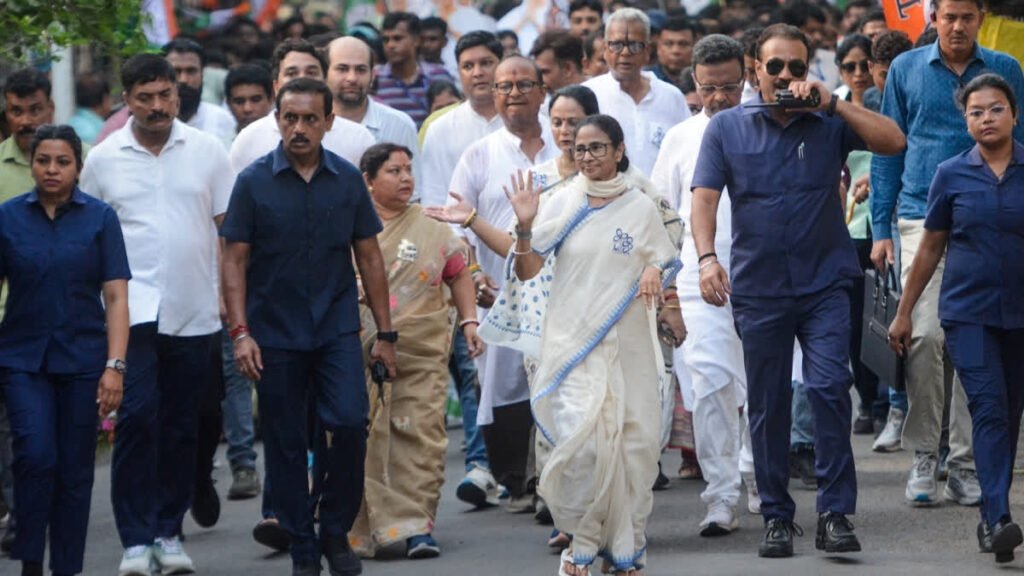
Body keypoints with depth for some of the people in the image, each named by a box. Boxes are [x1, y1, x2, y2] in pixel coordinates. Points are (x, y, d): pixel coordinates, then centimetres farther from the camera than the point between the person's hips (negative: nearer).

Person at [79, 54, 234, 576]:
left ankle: (169, 531, 19)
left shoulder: (206, 150, 5)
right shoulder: (104, 159, 3)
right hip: (133, 311, -2)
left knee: (182, 425, 8)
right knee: (137, 417, -12)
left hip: (194, 312, 2)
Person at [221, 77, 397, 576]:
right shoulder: (254, 182, -1)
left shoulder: (347, 179, 5)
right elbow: (235, 261, -1)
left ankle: (336, 531, 4)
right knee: (285, 443, 3)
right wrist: (240, 332, -10)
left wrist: (385, 333, 8)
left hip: (337, 329, 1)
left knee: (350, 423, -14)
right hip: (275, 334, -1)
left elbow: (369, 258, 10)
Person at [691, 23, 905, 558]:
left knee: (829, 388, -15)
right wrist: (706, 257, -18)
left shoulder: (830, 123, 5)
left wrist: (834, 103, -13)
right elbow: (704, 197, -2)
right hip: (758, 288, 1)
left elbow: (893, 141, -9)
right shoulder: (727, 128, 6)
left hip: (825, 284, -1)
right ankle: (776, 517, 17)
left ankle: (835, 514, -11)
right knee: (767, 408, 7)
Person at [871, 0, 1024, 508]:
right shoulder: (907, 70, 7)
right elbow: (887, 151, 10)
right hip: (922, 215, -1)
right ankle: (923, 455, -3)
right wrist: (881, 228, 4)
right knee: (926, 334, -13)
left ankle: (965, 461, 9)